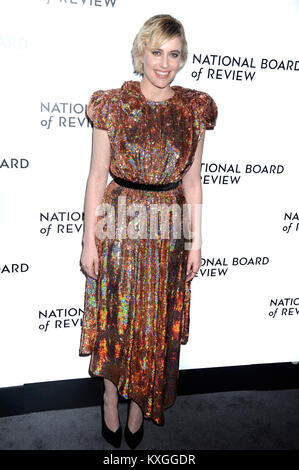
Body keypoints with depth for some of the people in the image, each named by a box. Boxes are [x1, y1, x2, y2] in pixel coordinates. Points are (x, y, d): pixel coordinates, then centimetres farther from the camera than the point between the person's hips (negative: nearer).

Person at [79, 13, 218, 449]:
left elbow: (192, 181, 4)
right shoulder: (112, 104, -5)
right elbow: (97, 176, -4)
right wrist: (89, 240, -6)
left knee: (157, 323, 12)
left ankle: (139, 404, 35)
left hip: (168, 231, 2)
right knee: (114, 316, 11)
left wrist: (196, 241, 4)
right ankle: (111, 399, 35)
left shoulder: (195, 108, 1)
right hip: (118, 226, -2)